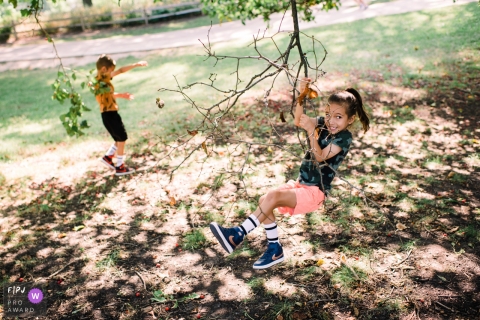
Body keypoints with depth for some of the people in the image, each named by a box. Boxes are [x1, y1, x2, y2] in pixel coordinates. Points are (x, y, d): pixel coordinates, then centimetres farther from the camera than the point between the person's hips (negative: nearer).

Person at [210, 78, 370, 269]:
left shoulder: (344, 137, -13)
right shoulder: (323, 124, 6)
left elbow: (320, 157, -24)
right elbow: (299, 122, -9)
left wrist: (311, 131, -32)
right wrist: (302, 96, -21)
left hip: (315, 191, -7)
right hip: (300, 184, 7)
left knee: (273, 197, -26)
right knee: (264, 200, -8)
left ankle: (238, 235, -21)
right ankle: (275, 250, 4)